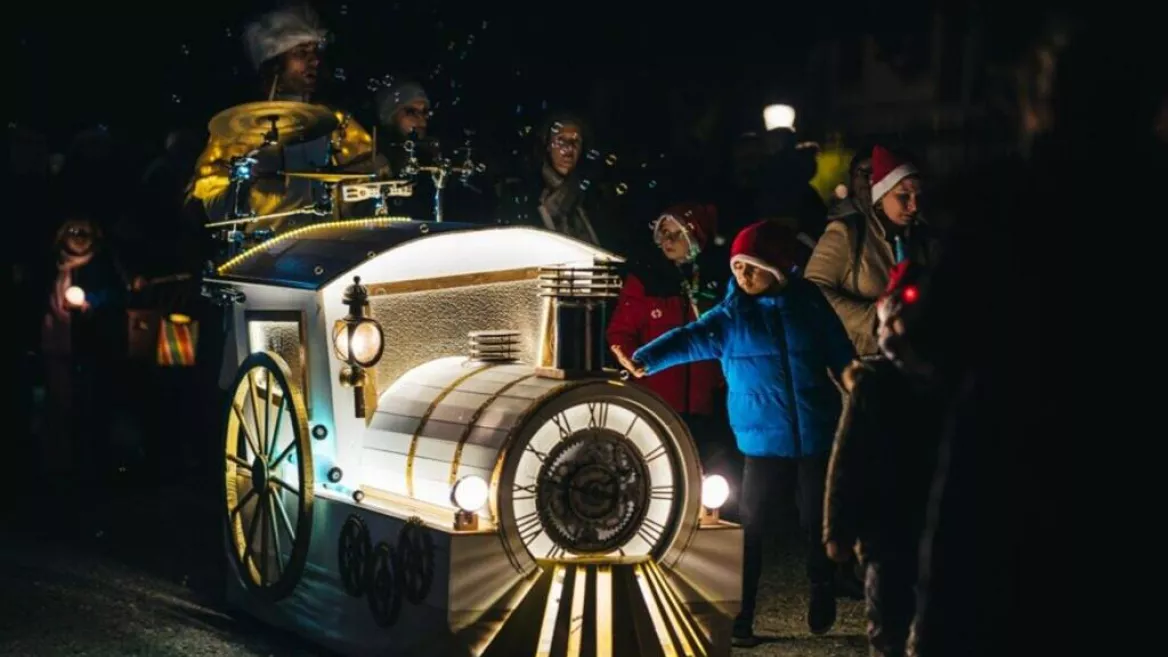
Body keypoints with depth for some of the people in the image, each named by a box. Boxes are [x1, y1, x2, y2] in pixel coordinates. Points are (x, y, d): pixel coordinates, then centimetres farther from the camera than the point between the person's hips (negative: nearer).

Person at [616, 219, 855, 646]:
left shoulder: (810, 304, 0)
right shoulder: (729, 315, -3)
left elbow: (842, 357, 8)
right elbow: (690, 338, -18)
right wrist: (646, 360, -34)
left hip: (818, 436, 1)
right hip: (764, 441, -1)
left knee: (818, 522, 11)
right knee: (750, 527, -3)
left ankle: (822, 596, 34)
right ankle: (738, 619, 3)